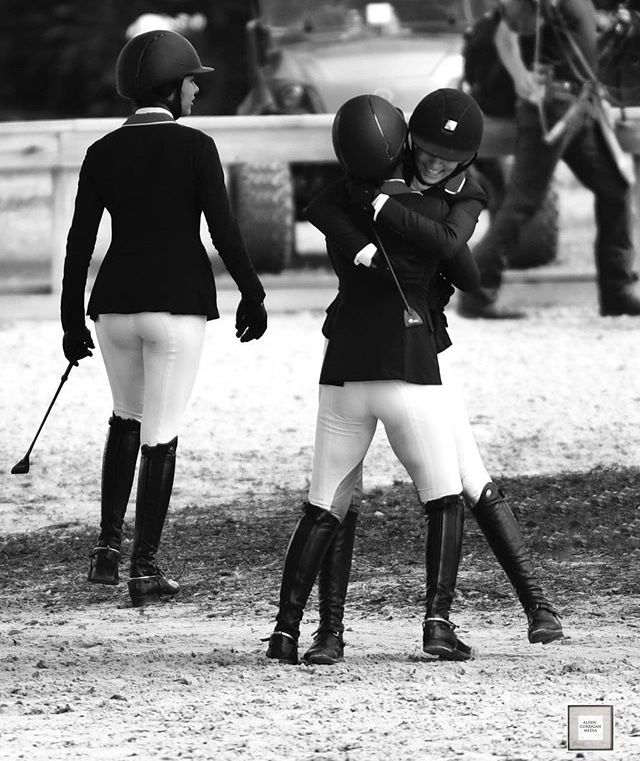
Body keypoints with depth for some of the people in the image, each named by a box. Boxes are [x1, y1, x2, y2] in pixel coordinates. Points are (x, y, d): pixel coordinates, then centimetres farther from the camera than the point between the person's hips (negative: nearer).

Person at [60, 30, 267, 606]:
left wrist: (72, 320, 10)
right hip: (178, 302, -4)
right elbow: (223, 229, -9)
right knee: (160, 435, 1)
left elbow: (80, 239, 4)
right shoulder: (194, 147, -6)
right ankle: (145, 568, 0)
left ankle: (109, 548, 15)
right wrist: (252, 295, 1)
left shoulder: (103, 152, 4)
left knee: (127, 418, 24)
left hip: (115, 304, 4)